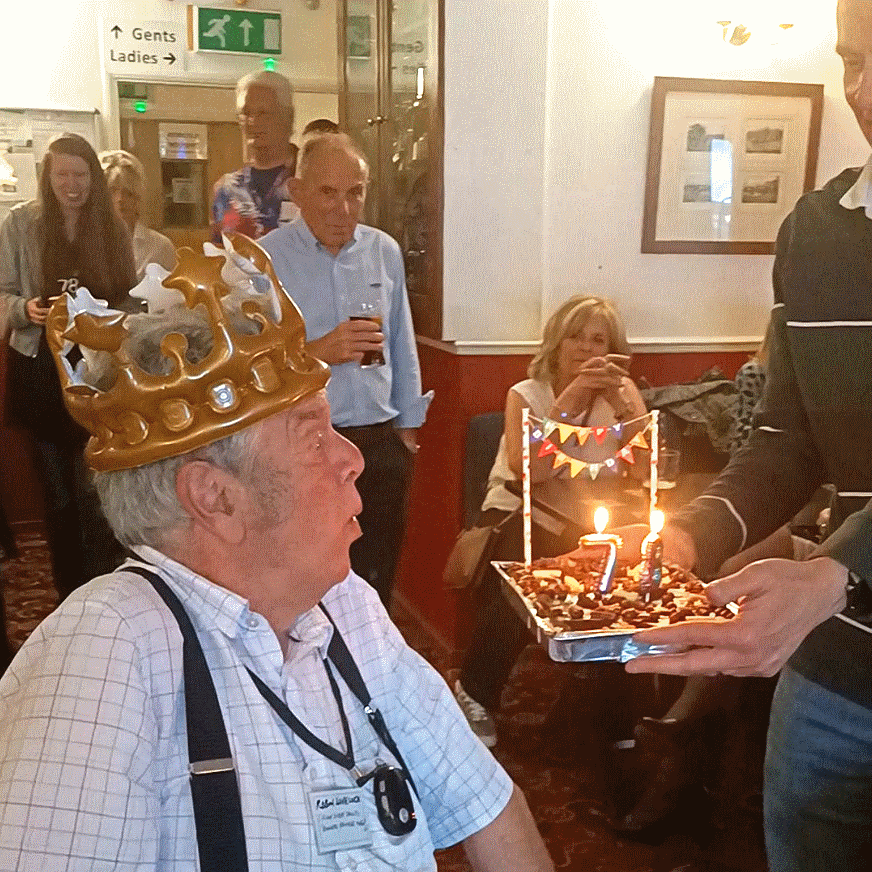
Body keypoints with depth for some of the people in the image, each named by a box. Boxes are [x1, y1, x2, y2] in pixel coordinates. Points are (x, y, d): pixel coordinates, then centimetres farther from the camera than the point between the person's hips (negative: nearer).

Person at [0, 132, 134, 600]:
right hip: (41, 370, 0)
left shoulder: (113, 227, 3)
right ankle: (69, 592, 24)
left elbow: (130, 298, 5)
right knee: (57, 490, 9)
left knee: (94, 490, -4)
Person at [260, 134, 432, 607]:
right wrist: (317, 352, -23)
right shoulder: (265, 260, -5)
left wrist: (408, 423, 15)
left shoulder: (384, 252, 8)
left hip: (382, 443, 4)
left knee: (376, 583, 11)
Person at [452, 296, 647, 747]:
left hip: (585, 527, 2)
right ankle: (474, 692, -3)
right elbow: (527, 470, -21)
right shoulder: (527, 394, -2)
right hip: (518, 516, -2)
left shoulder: (621, 391, 4)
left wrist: (620, 402, -22)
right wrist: (570, 398, -27)